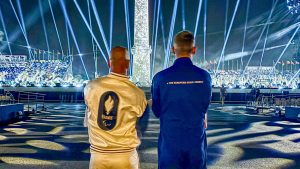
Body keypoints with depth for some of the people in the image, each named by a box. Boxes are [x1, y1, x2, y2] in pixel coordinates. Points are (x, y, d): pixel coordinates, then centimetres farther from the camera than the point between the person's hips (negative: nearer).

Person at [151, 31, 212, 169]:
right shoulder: (205, 77, -7)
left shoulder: (160, 78, -11)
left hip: (169, 142, -1)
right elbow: (204, 107, 5)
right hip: (197, 142, 2)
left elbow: (156, 112, 0)